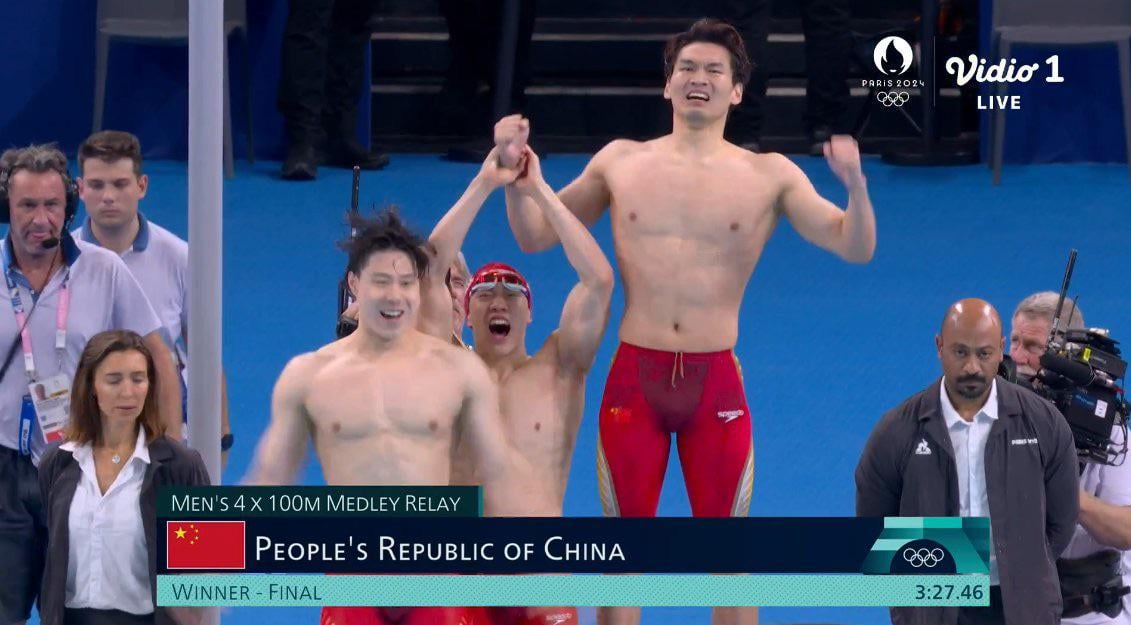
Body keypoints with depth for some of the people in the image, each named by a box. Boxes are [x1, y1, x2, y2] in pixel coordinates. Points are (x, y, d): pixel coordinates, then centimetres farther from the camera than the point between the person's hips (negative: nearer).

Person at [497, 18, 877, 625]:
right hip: (634, 375, 1)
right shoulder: (621, 161, 6)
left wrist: (853, 181, -22)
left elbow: (856, 247, -4)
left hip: (716, 380, -1)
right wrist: (514, 170, -5)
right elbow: (535, 235, 12)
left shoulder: (769, 175, 1)